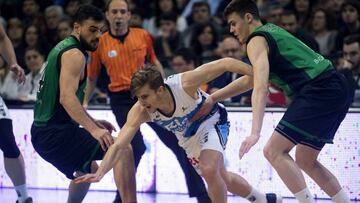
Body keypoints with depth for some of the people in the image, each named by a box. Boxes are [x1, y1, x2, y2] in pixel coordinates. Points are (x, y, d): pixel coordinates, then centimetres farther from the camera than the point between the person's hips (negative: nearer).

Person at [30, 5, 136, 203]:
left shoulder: (61, 49, 18)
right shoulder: (74, 54, -13)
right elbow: (67, 97, -27)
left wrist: (93, 122, 27)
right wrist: (93, 129, -36)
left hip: (43, 132, 10)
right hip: (56, 132, -10)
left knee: (89, 168, 34)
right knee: (123, 150, -19)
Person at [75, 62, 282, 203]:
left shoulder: (185, 83, -39)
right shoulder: (139, 112, -30)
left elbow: (224, 63, -30)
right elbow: (118, 145, -32)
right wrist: (100, 173, -46)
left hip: (211, 120, -5)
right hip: (188, 137, 5)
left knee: (209, 170, -29)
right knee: (220, 177, 18)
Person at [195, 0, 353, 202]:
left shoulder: (256, 40, -3)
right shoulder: (272, 31, 26)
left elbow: (260, 88, -18)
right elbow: (251, 79, 35)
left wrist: (255, 133, -28)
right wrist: (212, 99, 35)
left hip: (318, 89, -9)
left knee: (274, 151, -10)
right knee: (305, 161, 19)